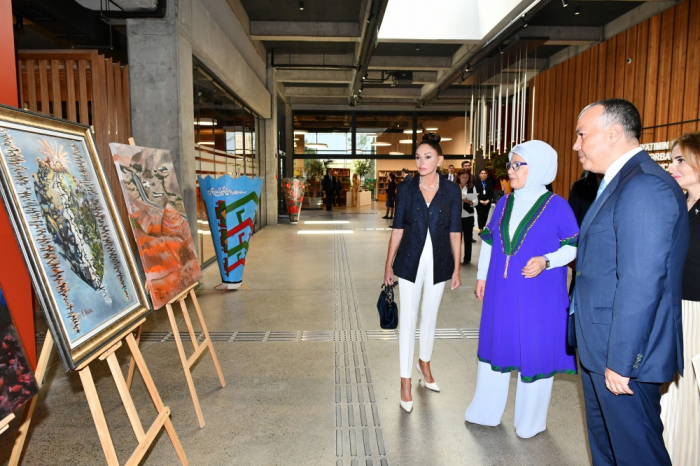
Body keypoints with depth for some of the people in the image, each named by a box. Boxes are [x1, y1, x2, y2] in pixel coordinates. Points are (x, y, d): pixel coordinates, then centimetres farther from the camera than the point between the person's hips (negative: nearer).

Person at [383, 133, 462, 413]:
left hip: (438, 263, 1)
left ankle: (424, 364, 40)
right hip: (410, 262, -1)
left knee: (430, 317, 16)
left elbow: (455, 232, 1)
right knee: (407, 320, 1)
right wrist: (389, 264, 1)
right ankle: (406, 381, 13)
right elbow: (398, 228, 1)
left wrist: (456, 268, 1)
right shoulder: (406, 189, -3)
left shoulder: (451, 191, -3)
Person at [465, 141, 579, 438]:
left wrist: (546, 261, -22)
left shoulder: (556, 206, -8)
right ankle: (487, 411, 32)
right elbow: (488, 242, 12)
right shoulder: (504, 202, 6)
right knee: (495, 344, 14)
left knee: (535, 351, 6)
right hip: (501, 291, 5)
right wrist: (482, 276, 10)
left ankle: (531, 422, 27)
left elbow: (573, 247, -6)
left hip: (538, 295, -4)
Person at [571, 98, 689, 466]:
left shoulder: (645, 186, -21)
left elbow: (641, 283, -26)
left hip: (625, 353, -10)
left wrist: (621, 362, -22)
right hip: (599, 348, 10)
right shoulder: (620, 183, 11)